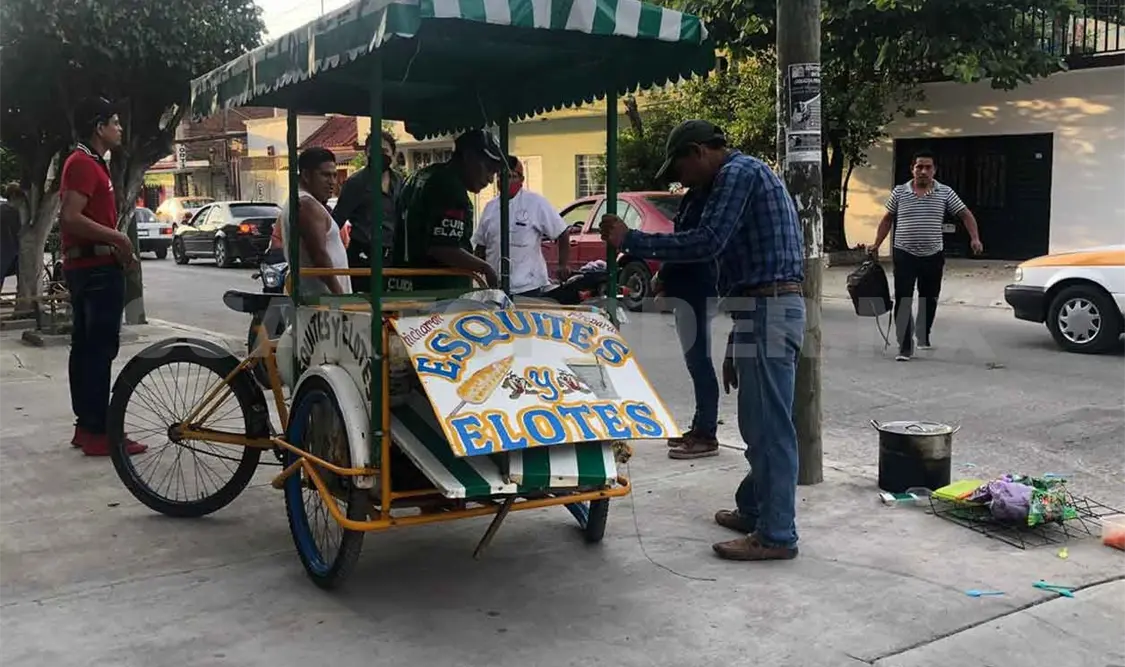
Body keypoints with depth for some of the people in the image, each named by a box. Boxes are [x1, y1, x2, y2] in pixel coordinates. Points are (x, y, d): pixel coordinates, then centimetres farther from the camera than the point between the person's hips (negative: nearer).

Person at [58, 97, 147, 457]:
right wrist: (117, 238, -17)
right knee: (100, 348, -9)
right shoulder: (84, 163, -13)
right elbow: (71, 218, -24)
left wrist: (118, 248, 13)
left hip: (85, 265, 11)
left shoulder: (89, 163, 19)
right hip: (97, 268, -11)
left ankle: (86, 425, 16)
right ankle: (97, 432, -8)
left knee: (85, 346, 11)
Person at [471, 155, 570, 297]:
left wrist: (563, 266, -7)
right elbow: (480, 245, 18)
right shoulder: (491, 207, 11)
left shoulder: (535, 203, -6)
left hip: (528, 287, -5)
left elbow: (563, 234, -4)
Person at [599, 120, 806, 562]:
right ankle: (754, 509, 30)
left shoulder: (738, 172, -8)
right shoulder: (748, 176, 24)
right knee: (760, 423, 18)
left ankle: (776, 535, -1)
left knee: (770, 426, -6)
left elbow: (706, 242, -20)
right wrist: (735, 345, 25)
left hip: (768, 311, -11)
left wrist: (630, 241, -13)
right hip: (766, 310, 11)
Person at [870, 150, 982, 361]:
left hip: (933, 256, 1)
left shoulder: (945, 193, 0)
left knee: (929, 300, 14)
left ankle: (923, 336, 36)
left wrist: (975, 238, -12)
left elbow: (965, 215, 2)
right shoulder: (899, 192, 1)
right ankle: (905, 347, -4)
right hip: (904, 255, -1)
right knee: (903, 301, -7)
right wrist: (876, 244, 7)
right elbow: (887, 219, 11)